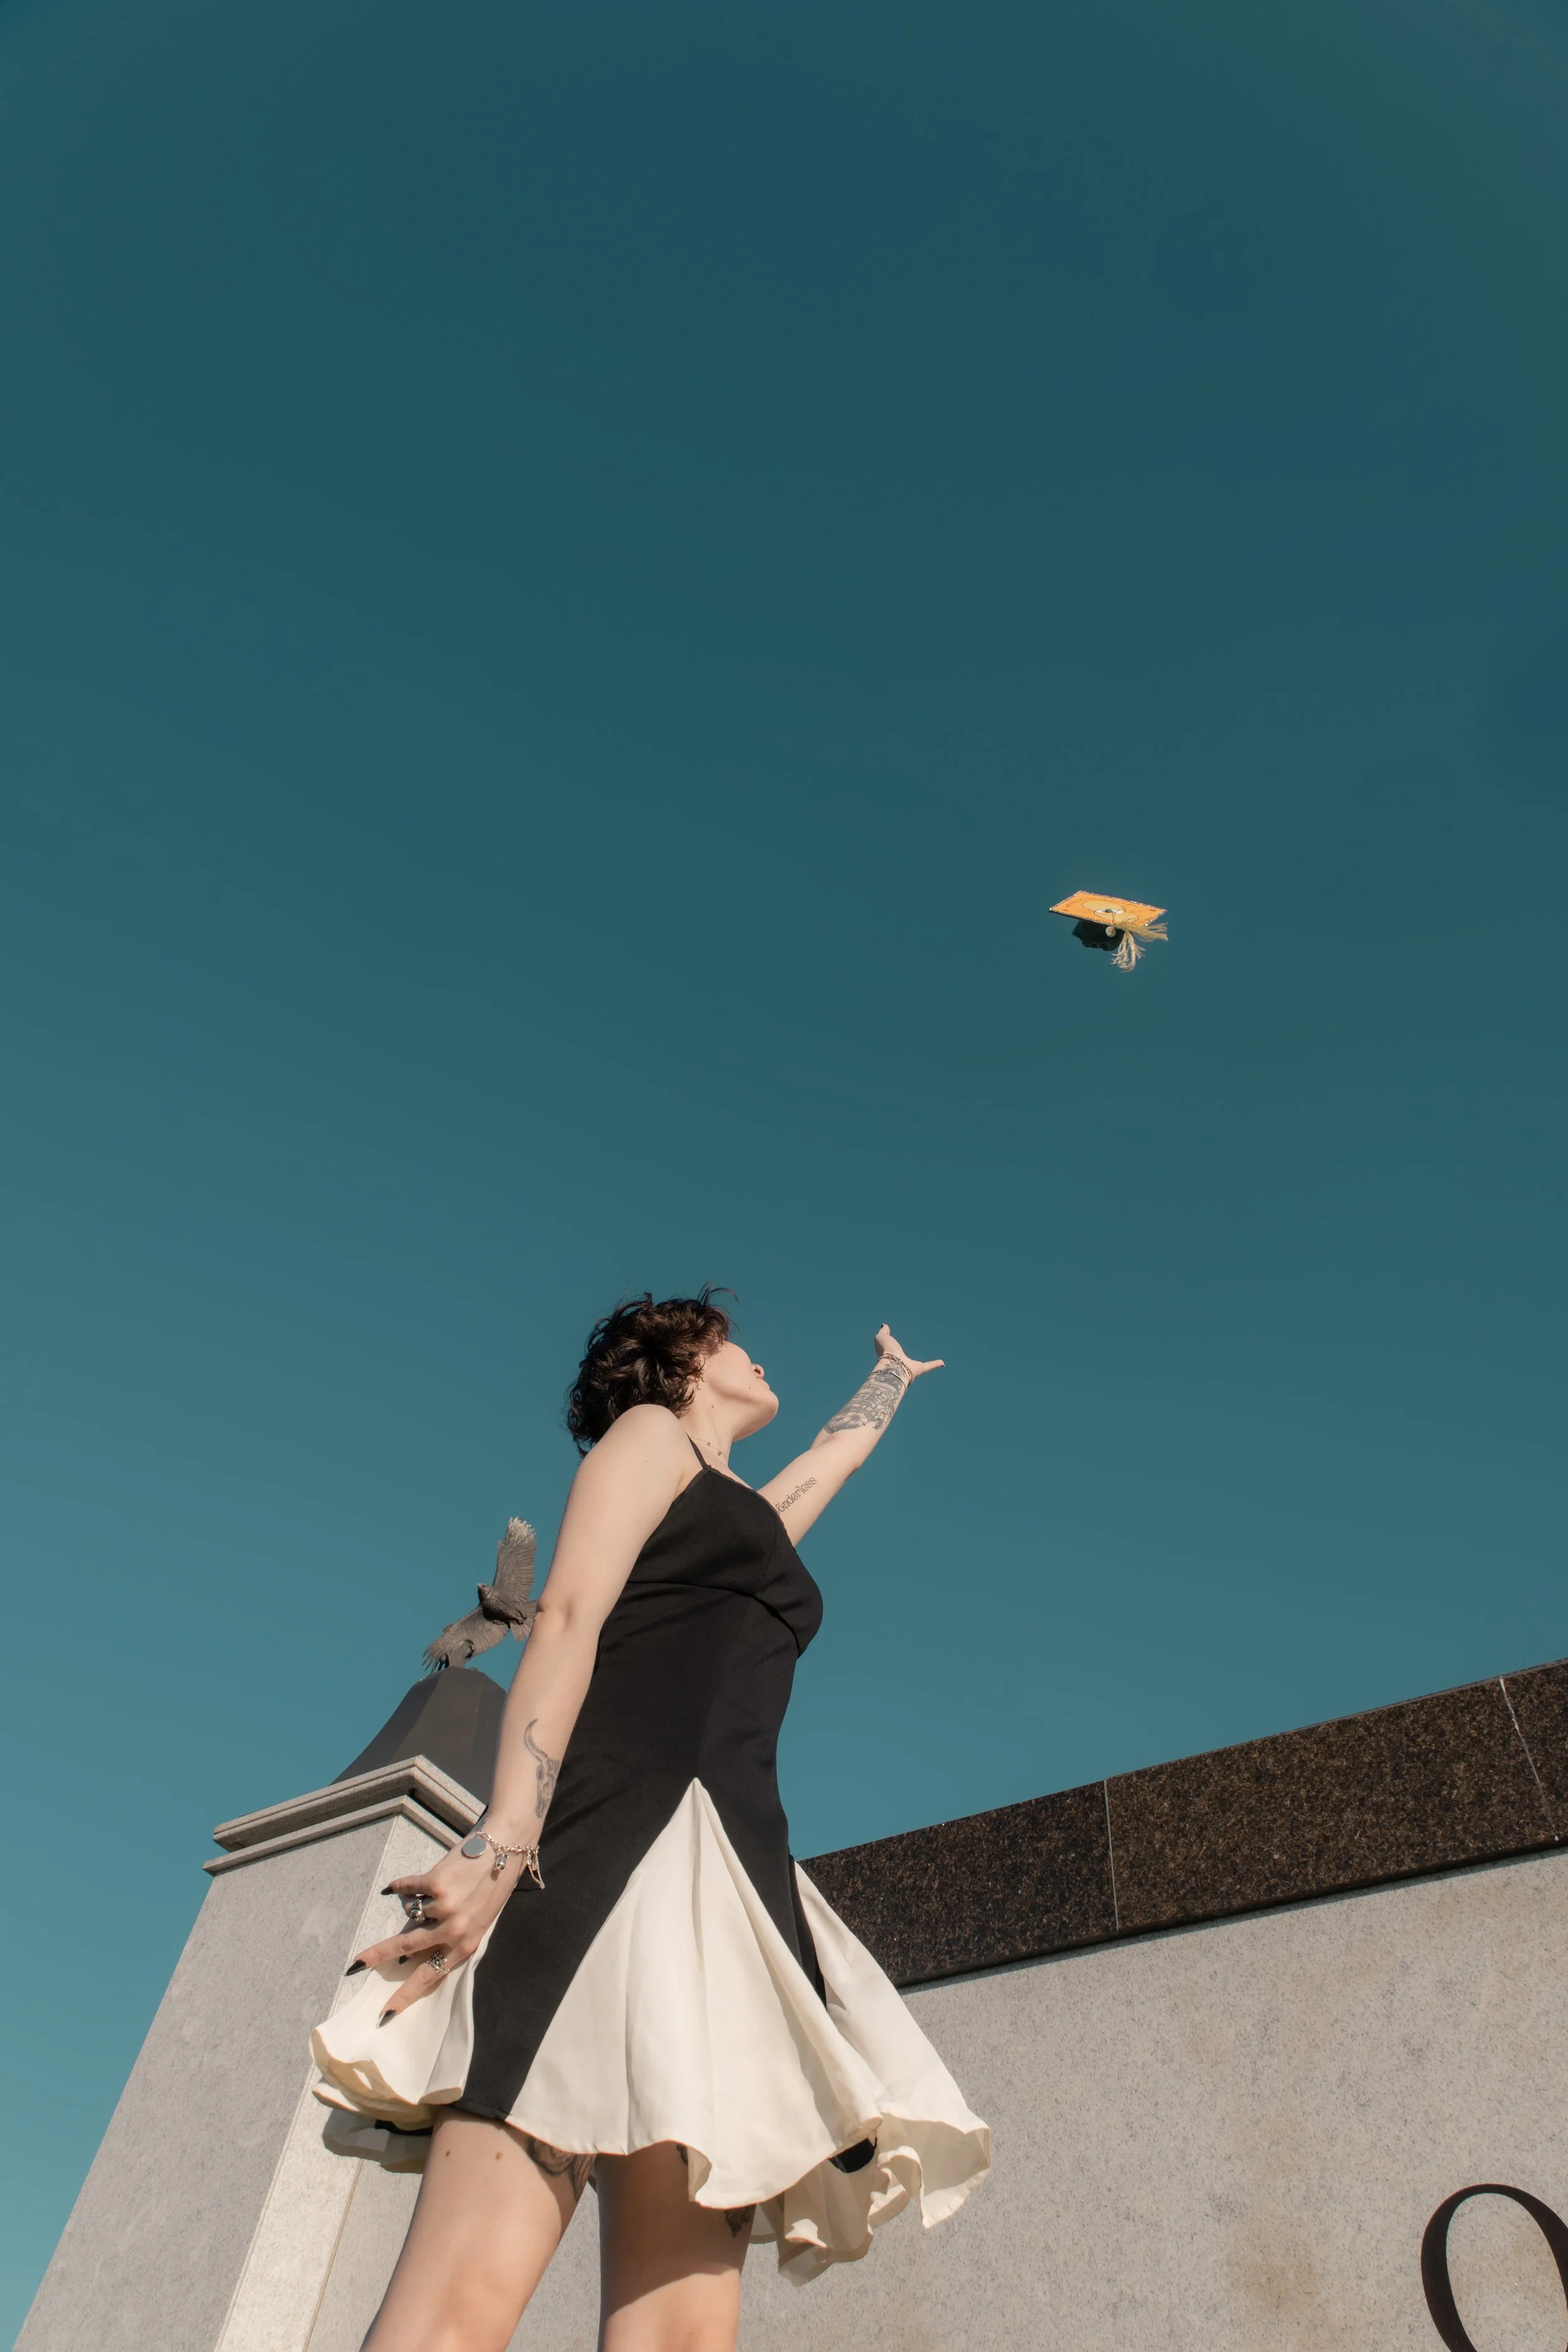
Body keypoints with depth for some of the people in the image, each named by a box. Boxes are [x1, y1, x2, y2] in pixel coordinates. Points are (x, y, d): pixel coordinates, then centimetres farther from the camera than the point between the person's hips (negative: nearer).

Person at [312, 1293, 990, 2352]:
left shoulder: (757, 1513, 36)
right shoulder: (650, 1431, 14)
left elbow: (844, 1450, 59)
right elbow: (567, 1621, -3)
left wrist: (894, 1374, 78)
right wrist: (503, 1842, -16)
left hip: (733, 1873, 8)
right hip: (612, 1834, -8)